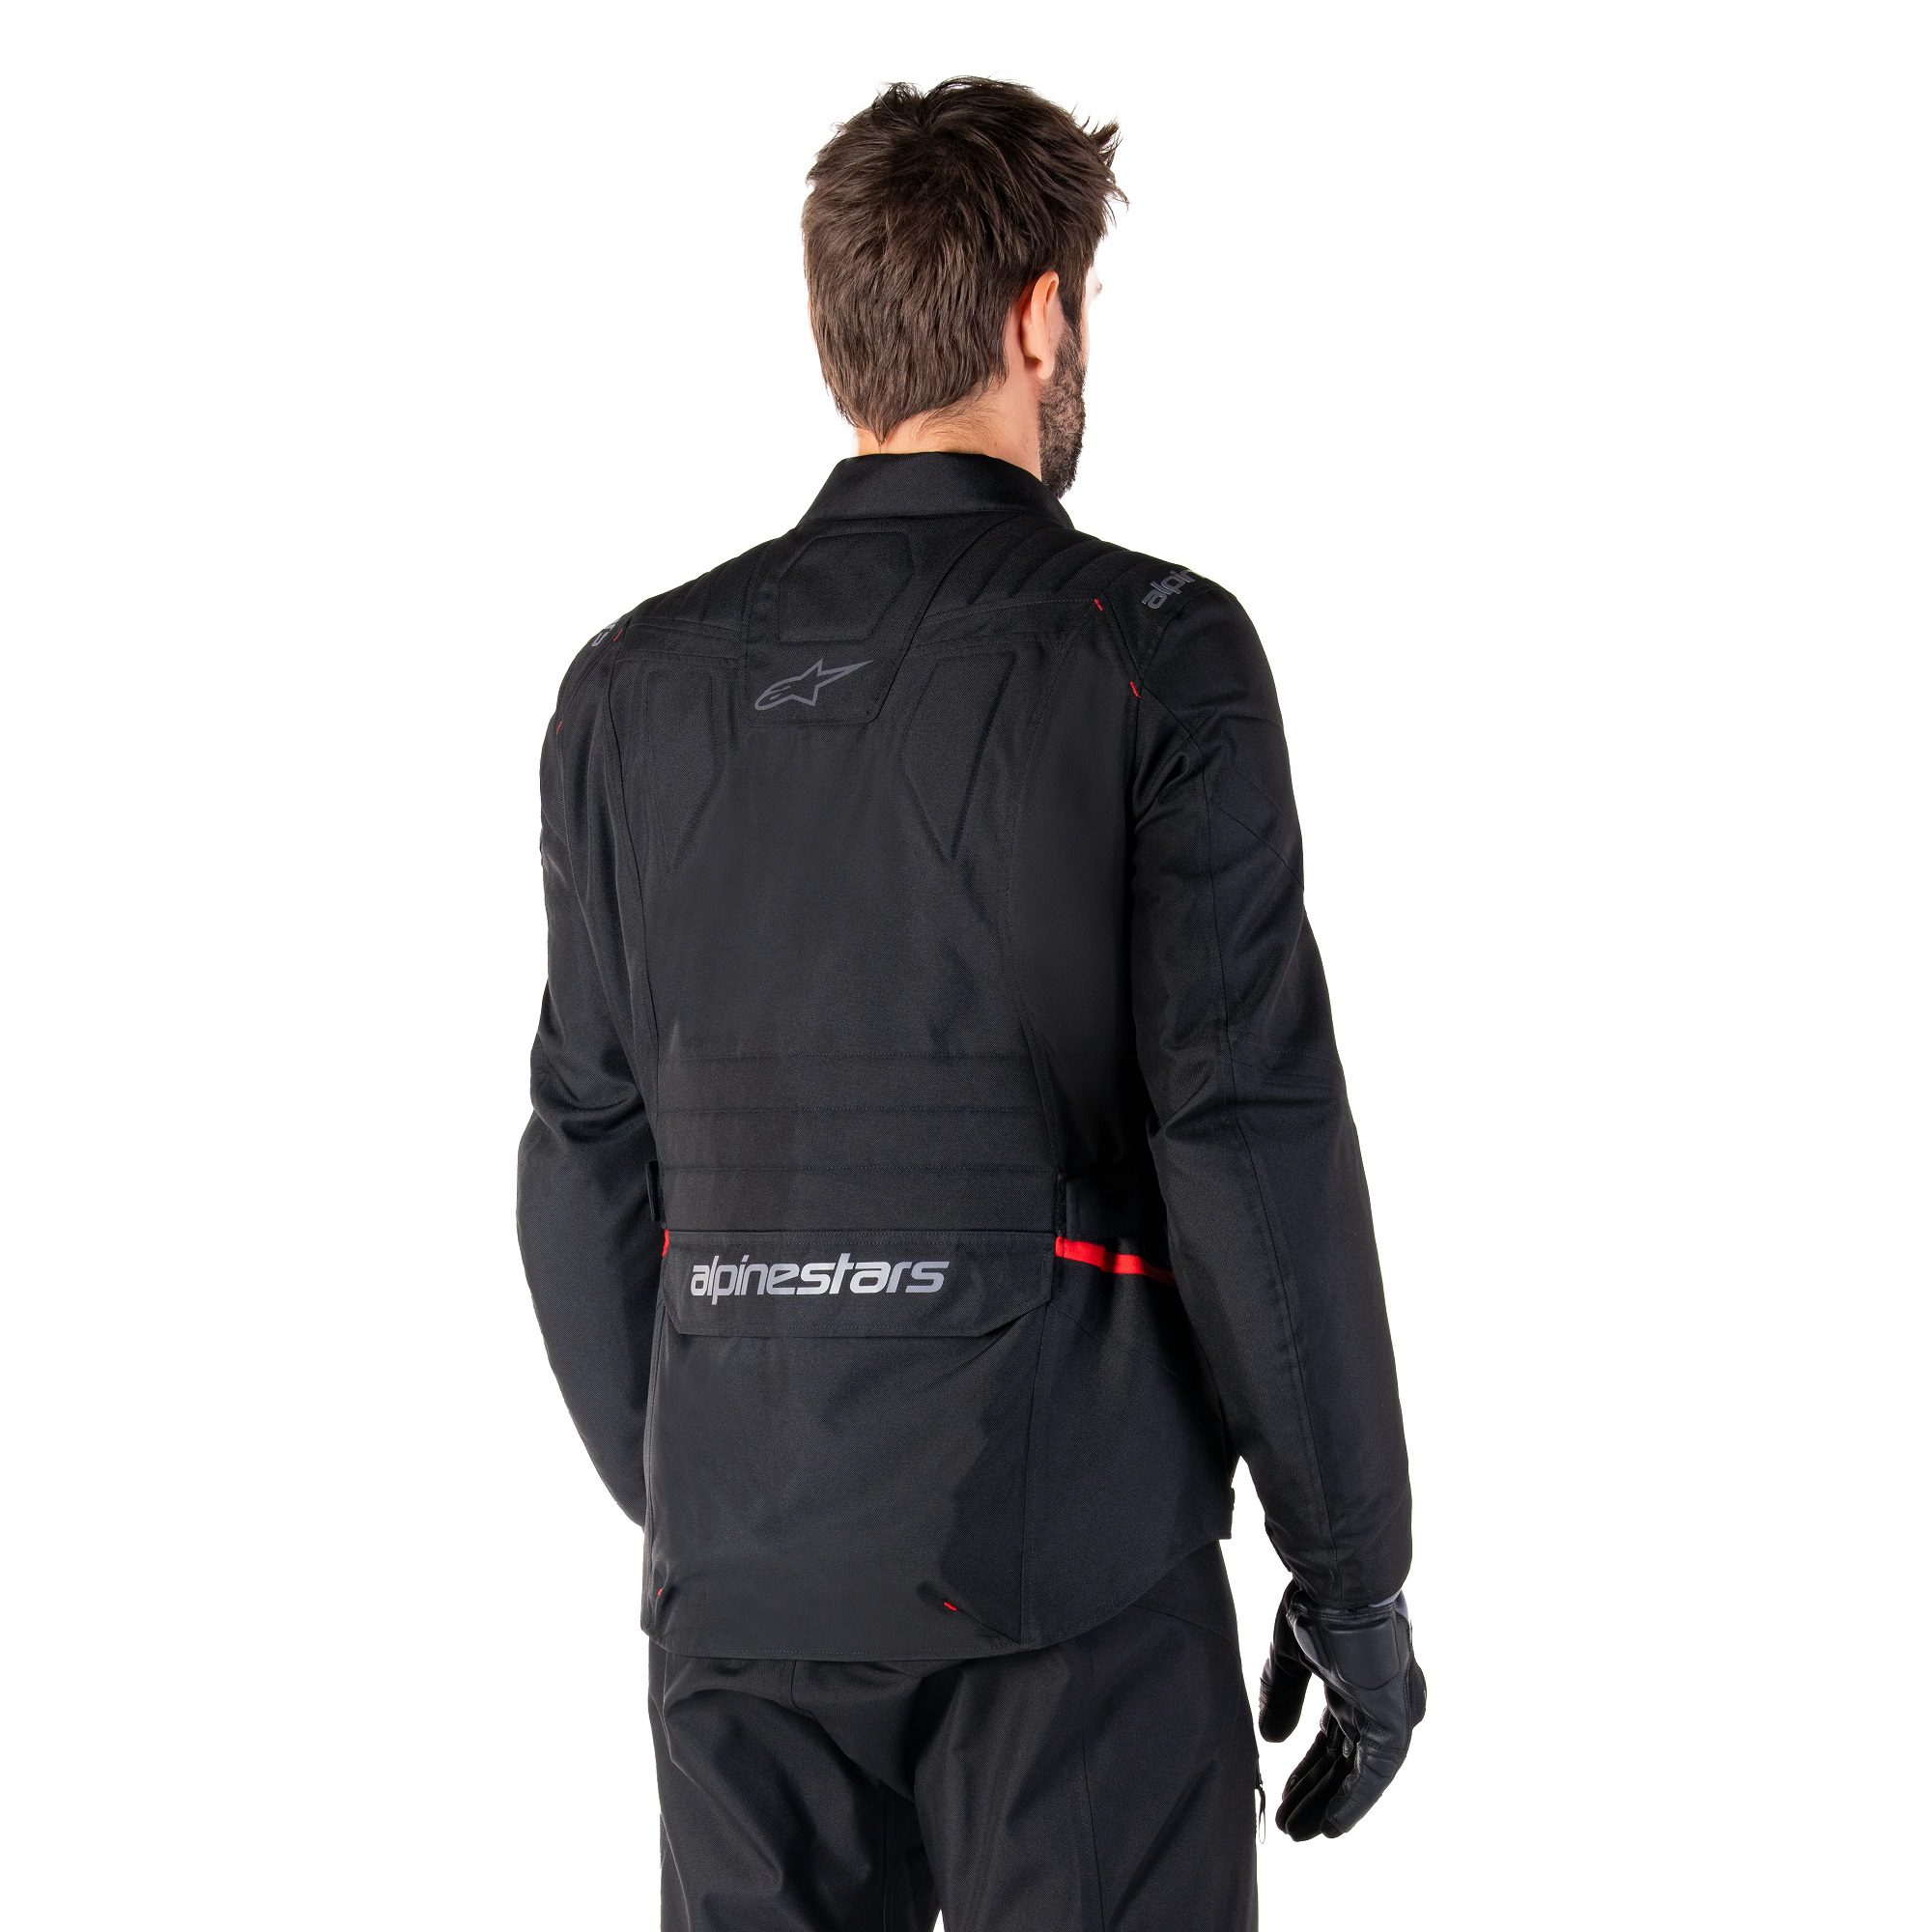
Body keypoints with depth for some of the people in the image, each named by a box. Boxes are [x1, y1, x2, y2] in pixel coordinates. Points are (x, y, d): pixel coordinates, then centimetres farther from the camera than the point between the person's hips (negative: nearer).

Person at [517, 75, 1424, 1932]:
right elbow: (1253, 1133, -11)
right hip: (1076, 1570, -4)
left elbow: (590, 1159, 7)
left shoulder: (634, 686, 6)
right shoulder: (1156, 652, -6)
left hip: (740, 1570, 4)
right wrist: (1352, 1574, -4)